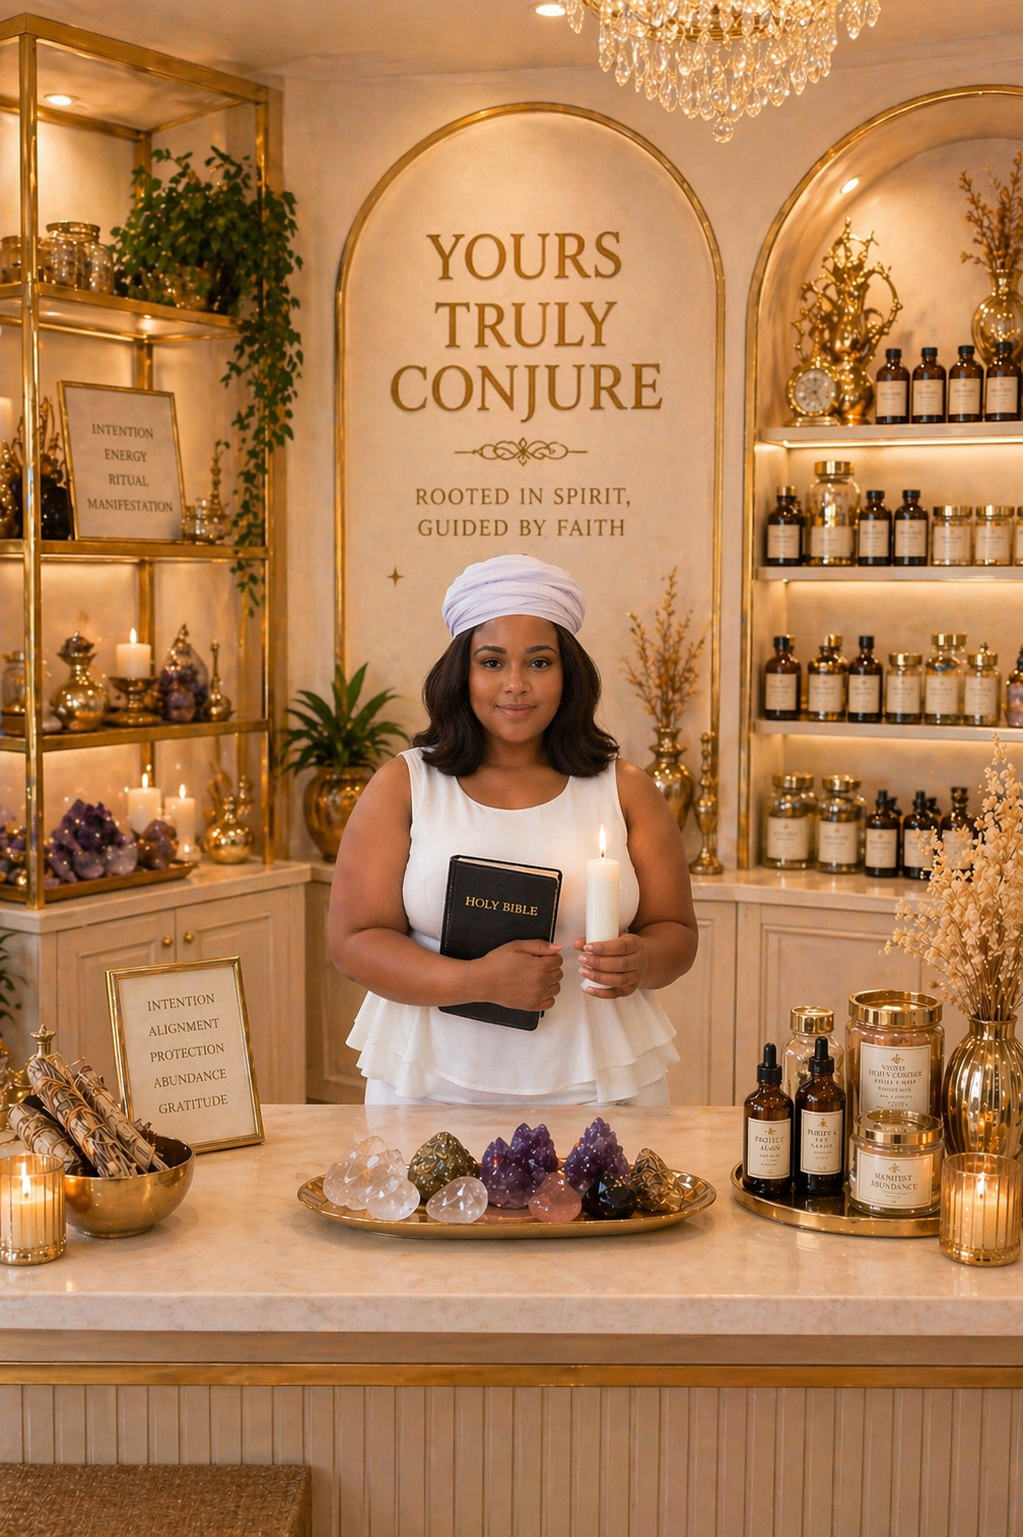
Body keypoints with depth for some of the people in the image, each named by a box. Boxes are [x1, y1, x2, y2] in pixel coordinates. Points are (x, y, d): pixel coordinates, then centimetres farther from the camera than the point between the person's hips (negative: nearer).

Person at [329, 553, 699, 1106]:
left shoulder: (625, 791, 4)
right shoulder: (401, 787, 0)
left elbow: (676, 933, 8)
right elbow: (355, 941, -4)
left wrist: (640, 962, -17)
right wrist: (478, 981, -20)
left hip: (595, 1084, 1)